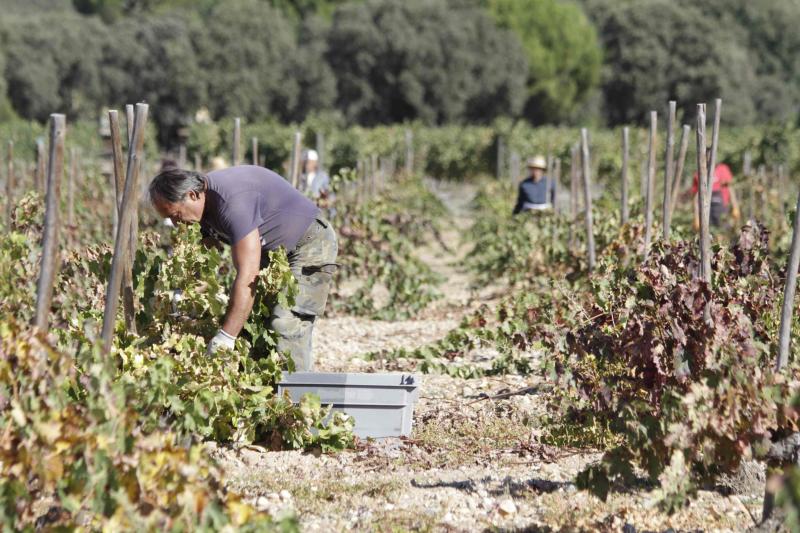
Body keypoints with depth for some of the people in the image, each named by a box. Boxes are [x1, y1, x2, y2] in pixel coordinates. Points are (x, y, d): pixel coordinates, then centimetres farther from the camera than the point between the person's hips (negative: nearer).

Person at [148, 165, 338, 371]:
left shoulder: (233, 201, -34)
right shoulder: (204, 202, -5)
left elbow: (248, 275, -38)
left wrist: (224, 337, -39)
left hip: (310, 244, -10)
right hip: (274, 250, 10)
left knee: (286, 328, -20)